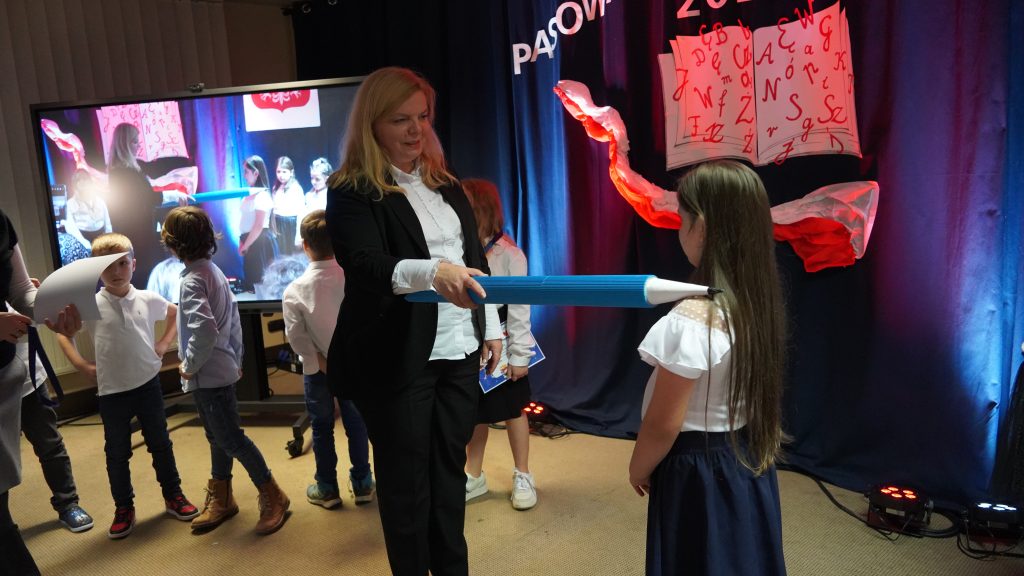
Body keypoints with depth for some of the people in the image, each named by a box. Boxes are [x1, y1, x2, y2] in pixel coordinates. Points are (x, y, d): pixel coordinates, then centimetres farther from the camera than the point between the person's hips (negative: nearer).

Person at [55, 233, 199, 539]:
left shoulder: (148, 300, -4)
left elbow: (175, 313, 15)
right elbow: (63, 334, 4)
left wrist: (164, 343, 5)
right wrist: (81, 365, -5)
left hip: (148, 384, 1)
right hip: (111, 391, -1)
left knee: (160, 444, 13)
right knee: (117, 452, 11)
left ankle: (173, 496, 28)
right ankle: (123, 510, 26)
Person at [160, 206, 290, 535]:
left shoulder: (193, 280, -20)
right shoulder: (214, 271, 8)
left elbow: (204, 331, -30)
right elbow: (234, 319, 13)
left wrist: (189, 365, -16)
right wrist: (235, 358, 18)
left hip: (208, 376, -9)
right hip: (223, 369, 9)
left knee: (230, 439, -1)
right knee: (219, 436, 18)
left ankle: (272, 496, 10)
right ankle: (220, 499, 32)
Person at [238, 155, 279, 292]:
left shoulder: (261, 194, -14)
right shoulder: (250, 193, 11)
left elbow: (259, 226, -17)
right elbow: (246, 221, 14)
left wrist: (245, 246, -11)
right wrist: (242, 242, 8)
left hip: (260, 242, -9)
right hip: (250, 241, 9)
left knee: (260, 279, -2)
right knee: (251, 278, 14)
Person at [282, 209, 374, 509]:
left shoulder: (295, 290, -19)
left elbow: (296, 336, -19)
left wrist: (320, 363, -9)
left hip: (317, 368, -1)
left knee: (322, 428, 15)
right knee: (356, 423, 15)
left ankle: (327, 488, 28)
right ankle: (362, 483, 28)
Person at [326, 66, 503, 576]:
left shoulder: (444, 183, 12)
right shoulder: (352, 192, -8)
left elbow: (475, 258, 16)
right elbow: (363, 264, -23)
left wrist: (491, 326, 14)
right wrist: (432, 271, -40)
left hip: (458, 352, 6)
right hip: (397, 359, -6)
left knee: (451, 466, 16)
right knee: (406, 478, 7)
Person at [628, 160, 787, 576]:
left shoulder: (692, 320, -28)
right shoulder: (759, 302, -4)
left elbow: (663, 424, -20)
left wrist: (638, 468, -3)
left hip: (698, 470, -7)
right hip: (748, 463, 7)